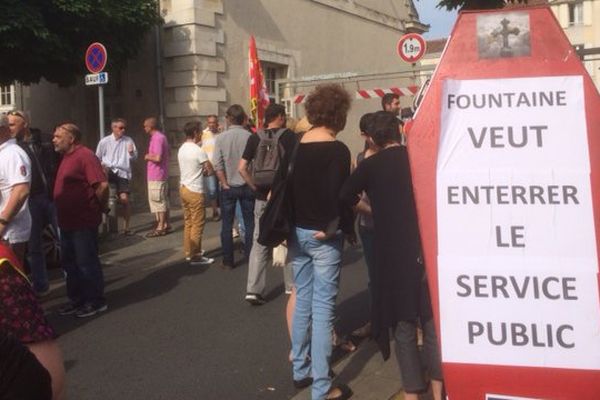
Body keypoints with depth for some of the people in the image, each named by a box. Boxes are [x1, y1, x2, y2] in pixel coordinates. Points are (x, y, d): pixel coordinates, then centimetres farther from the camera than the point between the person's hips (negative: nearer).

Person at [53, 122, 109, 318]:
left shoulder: (85, 156, -17)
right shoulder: (67, 157, 13)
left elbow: (102, 185, -25)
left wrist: (100, 207, -13)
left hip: (83, 223, -10)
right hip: (67, 221, 10)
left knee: (86, 263, 0)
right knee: (69, 263, 17)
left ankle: (96, 301, 12)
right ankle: (77, 299, 29)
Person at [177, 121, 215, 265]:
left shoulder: (181, 149, 9)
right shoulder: (198, 151, -17)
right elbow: (210, 170, -11)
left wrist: (201, 171, 5)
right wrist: (205, 171, 9)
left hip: (183, 188, 9)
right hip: (195, 191, -9)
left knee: (188, 223, 15)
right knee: (197, 224, -2)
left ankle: (189, 252, 22)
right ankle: (195, 256, 2)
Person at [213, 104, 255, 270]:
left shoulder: (221, 138, -7)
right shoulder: (250, 137, -9)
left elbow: (218, 166, -12)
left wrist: (225, 184, -4)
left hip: (228, 187, 0)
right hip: (247, 186, 0)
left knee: (227, 225, 9)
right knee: (250, 223, 11)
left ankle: (228, 261, 12)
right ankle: (251, 257, 16)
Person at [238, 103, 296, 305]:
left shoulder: (255, 138, 2)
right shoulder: (289, 136, -7)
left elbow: (242, 168, -4)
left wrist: (255, 187, 4)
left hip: (263, 197, 2)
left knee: (259, 243, 7)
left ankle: (253, 290, 1)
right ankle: (292, 285, 23)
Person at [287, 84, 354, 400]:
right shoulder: (337, 150, -14)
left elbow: (285, 187, 7)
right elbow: (340, 196, -18)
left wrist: (289, 225, 12)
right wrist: (348, 229, -3)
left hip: (297, 232, 7)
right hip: (324, 236, -7)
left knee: (303, 300, 17)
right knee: (323, 307, -1)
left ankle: (300, 370, 29)